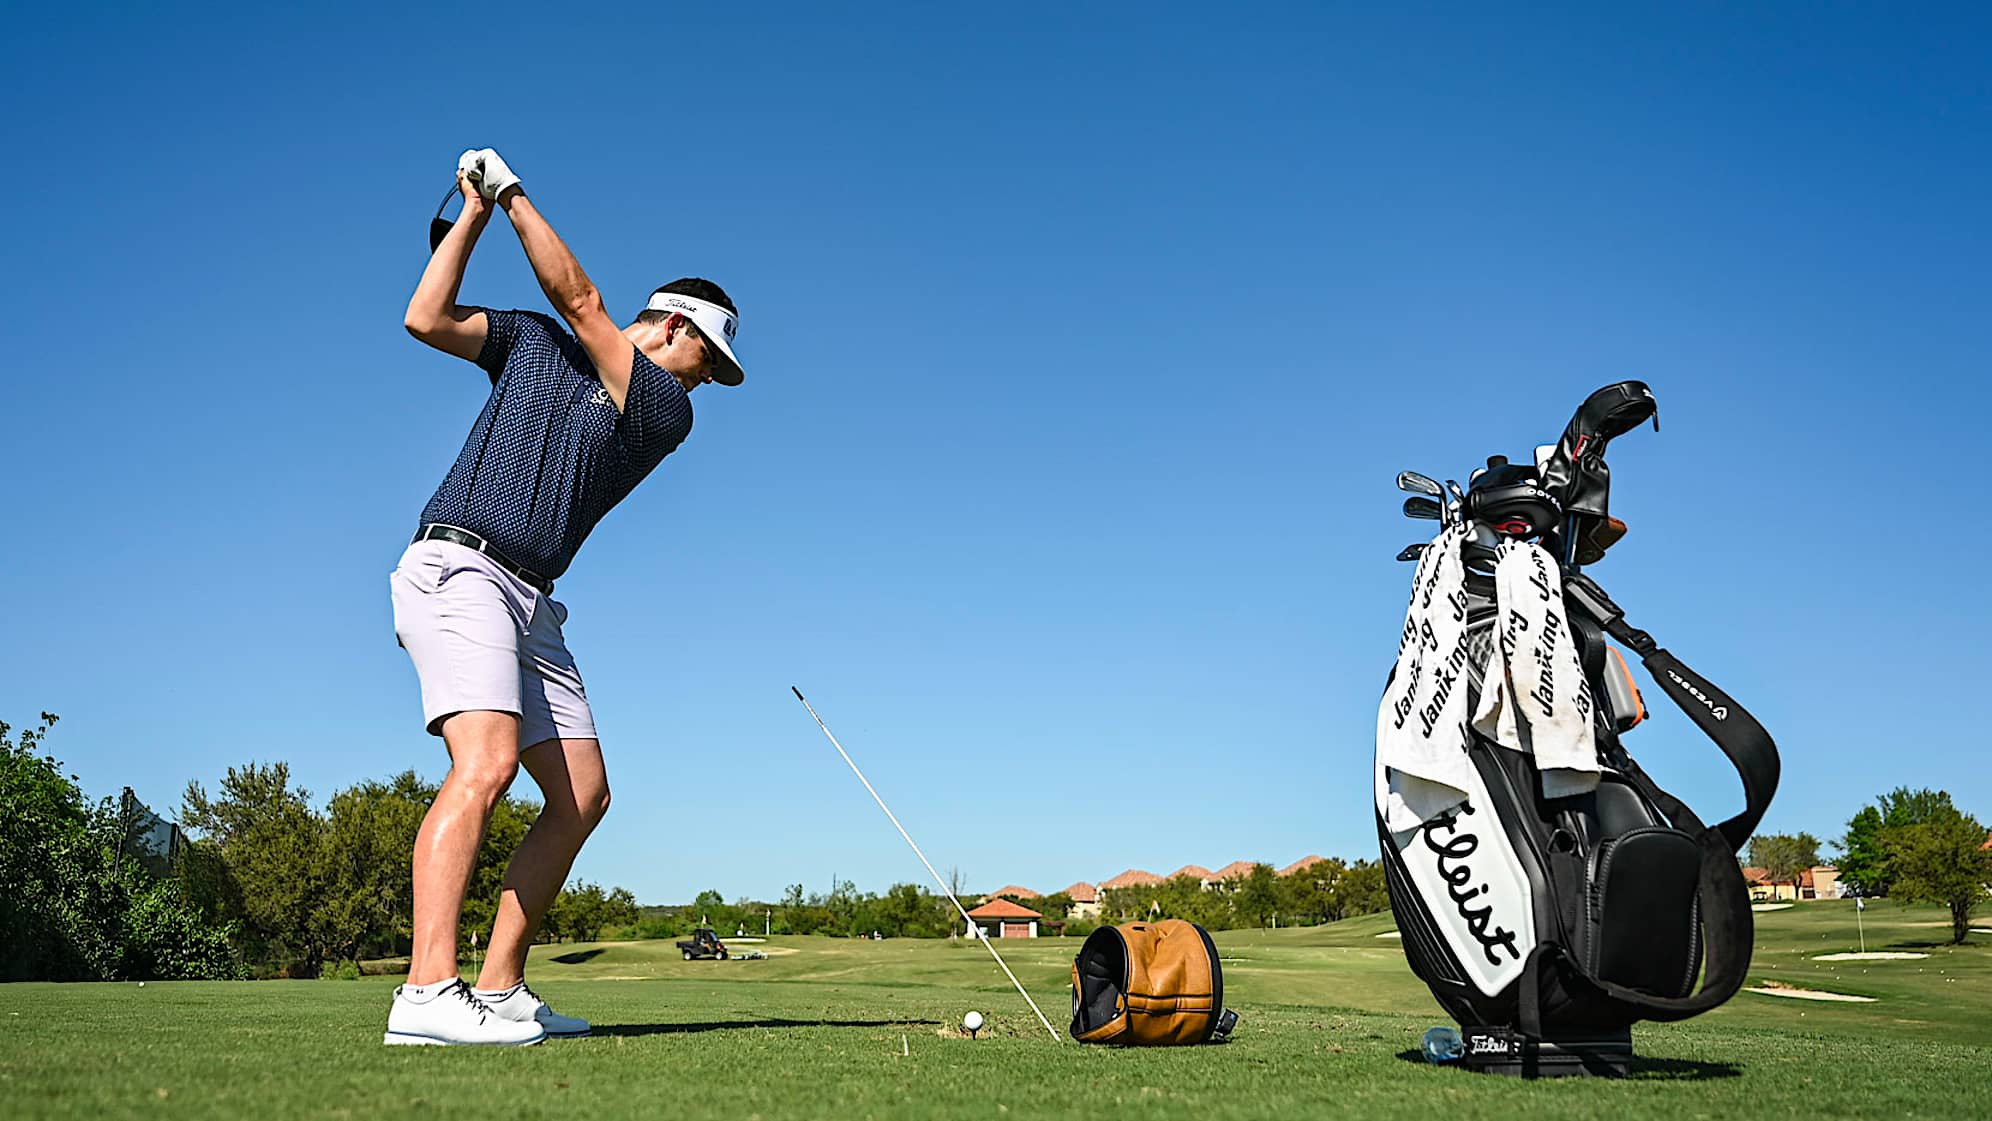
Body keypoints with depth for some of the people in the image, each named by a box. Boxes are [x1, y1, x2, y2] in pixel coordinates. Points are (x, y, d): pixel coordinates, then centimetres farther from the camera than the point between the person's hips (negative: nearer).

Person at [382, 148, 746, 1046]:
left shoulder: (668, 414, 12)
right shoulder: (532, 341, 13)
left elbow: (579, 302, 3)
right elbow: (426, 318, 3)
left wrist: (513, 196, 4)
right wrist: (476, 211, 6)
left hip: (531, 603, 5)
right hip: (458, 569, -5)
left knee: (582, 794, -1)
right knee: (486, 764, -25)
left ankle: (498, 989, 5)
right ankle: (426, 994, -30)